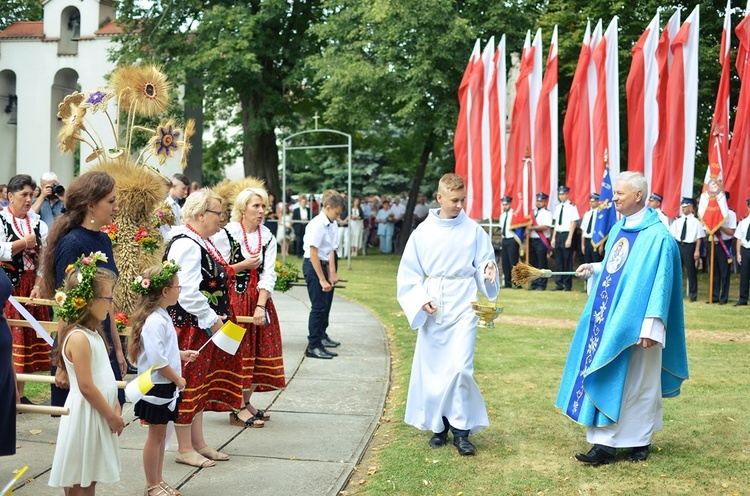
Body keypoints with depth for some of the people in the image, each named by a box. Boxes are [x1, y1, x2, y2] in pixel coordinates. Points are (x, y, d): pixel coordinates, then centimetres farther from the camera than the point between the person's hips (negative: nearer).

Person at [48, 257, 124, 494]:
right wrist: (112, 415, -13)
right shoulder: (78, 337, -20)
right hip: (85, 416, -9)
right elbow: (86, 387, -21)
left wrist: (115, 408, 9)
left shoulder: (93, 333, 10)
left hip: (99, 414, 9)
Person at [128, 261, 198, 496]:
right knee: (156, 435, 3)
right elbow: (157, 361, -26)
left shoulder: (162, 317, 8)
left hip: (166, 386, 9)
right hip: (156, 387, -9)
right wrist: (178, 379, -16)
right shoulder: (155, 322, -23)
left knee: (161, 433, 17)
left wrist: (181, 355, 12)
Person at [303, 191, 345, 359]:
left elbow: (331, 250, 6)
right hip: (312, 265, -9)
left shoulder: (333, 225, 4)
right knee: (318, 306, -8)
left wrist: (332, 273, 0)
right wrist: (322, 279, -19)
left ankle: (322, 335, 40)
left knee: (326, 303, 21)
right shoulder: (317, 225, -21)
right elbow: (313, 253, -21)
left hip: (323, 264, 9)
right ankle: (313, 346, -3)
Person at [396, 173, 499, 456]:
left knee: (460, 368, -12)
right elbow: (408, 273, 6)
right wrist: (420, 299, -8)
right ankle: (439, 426, 21)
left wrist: (488, 270, -17)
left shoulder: (473, 231, 2)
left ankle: (461, 430, 0)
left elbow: (484, 264, 6)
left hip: (462, 309, -2)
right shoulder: (423, 231, 3)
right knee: (431, 369, 6)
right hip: (431, 311, 2)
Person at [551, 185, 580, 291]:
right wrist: (553, 237, 12)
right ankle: (559, 284, 15)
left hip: (566, 235, -6)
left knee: (567, 261, 0)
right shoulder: (557, 207, 11)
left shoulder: (572, 207, -8)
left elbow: (574, 223, -10)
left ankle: (567, 285, 9)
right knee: (558, 261, 9)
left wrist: (569, 239, -13)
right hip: (558, 235, 6)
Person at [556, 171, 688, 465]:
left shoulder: (657, 236, -14)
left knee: (637, 381, 4)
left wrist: (651, 326, -21)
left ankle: (640, 441, 20)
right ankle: (606, 444, 8)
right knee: (606, 379, 5)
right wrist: (594, 269, 6)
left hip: (634, 323, -7)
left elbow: (661, 283, -17)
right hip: (609, 319, 7)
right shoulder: (618, 229, 10)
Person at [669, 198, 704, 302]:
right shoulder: (678, 221, 9)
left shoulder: (695, 221, -5)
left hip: (689, 246, -4)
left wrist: (697, 251, -11)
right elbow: (672, 235, 11)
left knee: (691, 270, 2)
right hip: (678, 245, 4)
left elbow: (699, 237, -6)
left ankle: (692, 294, 12)